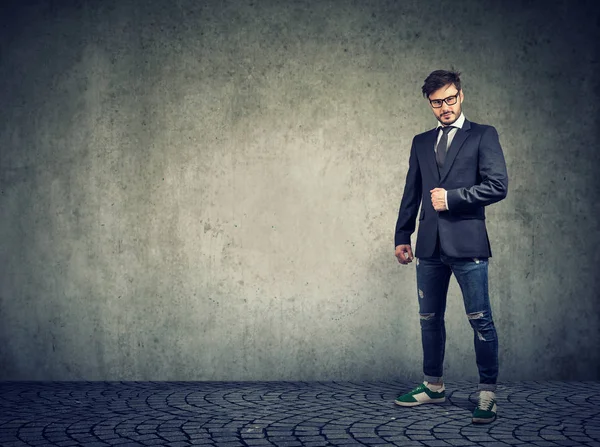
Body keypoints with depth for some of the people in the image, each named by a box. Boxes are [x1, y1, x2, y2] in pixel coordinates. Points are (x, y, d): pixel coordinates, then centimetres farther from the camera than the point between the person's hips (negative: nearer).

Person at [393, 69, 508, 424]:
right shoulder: (421, 143, 16)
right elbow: (411, 194, 17)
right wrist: (402, 236, 12)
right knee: (430, 319, 13)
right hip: (430, 246, 5)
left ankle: (488, 395, 6)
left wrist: (451, 197, -10)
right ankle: (434, 387, 26)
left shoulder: (483, 136, 2)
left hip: (467, 243, -5)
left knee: (480, 320, -3)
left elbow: (498, 185, -7)